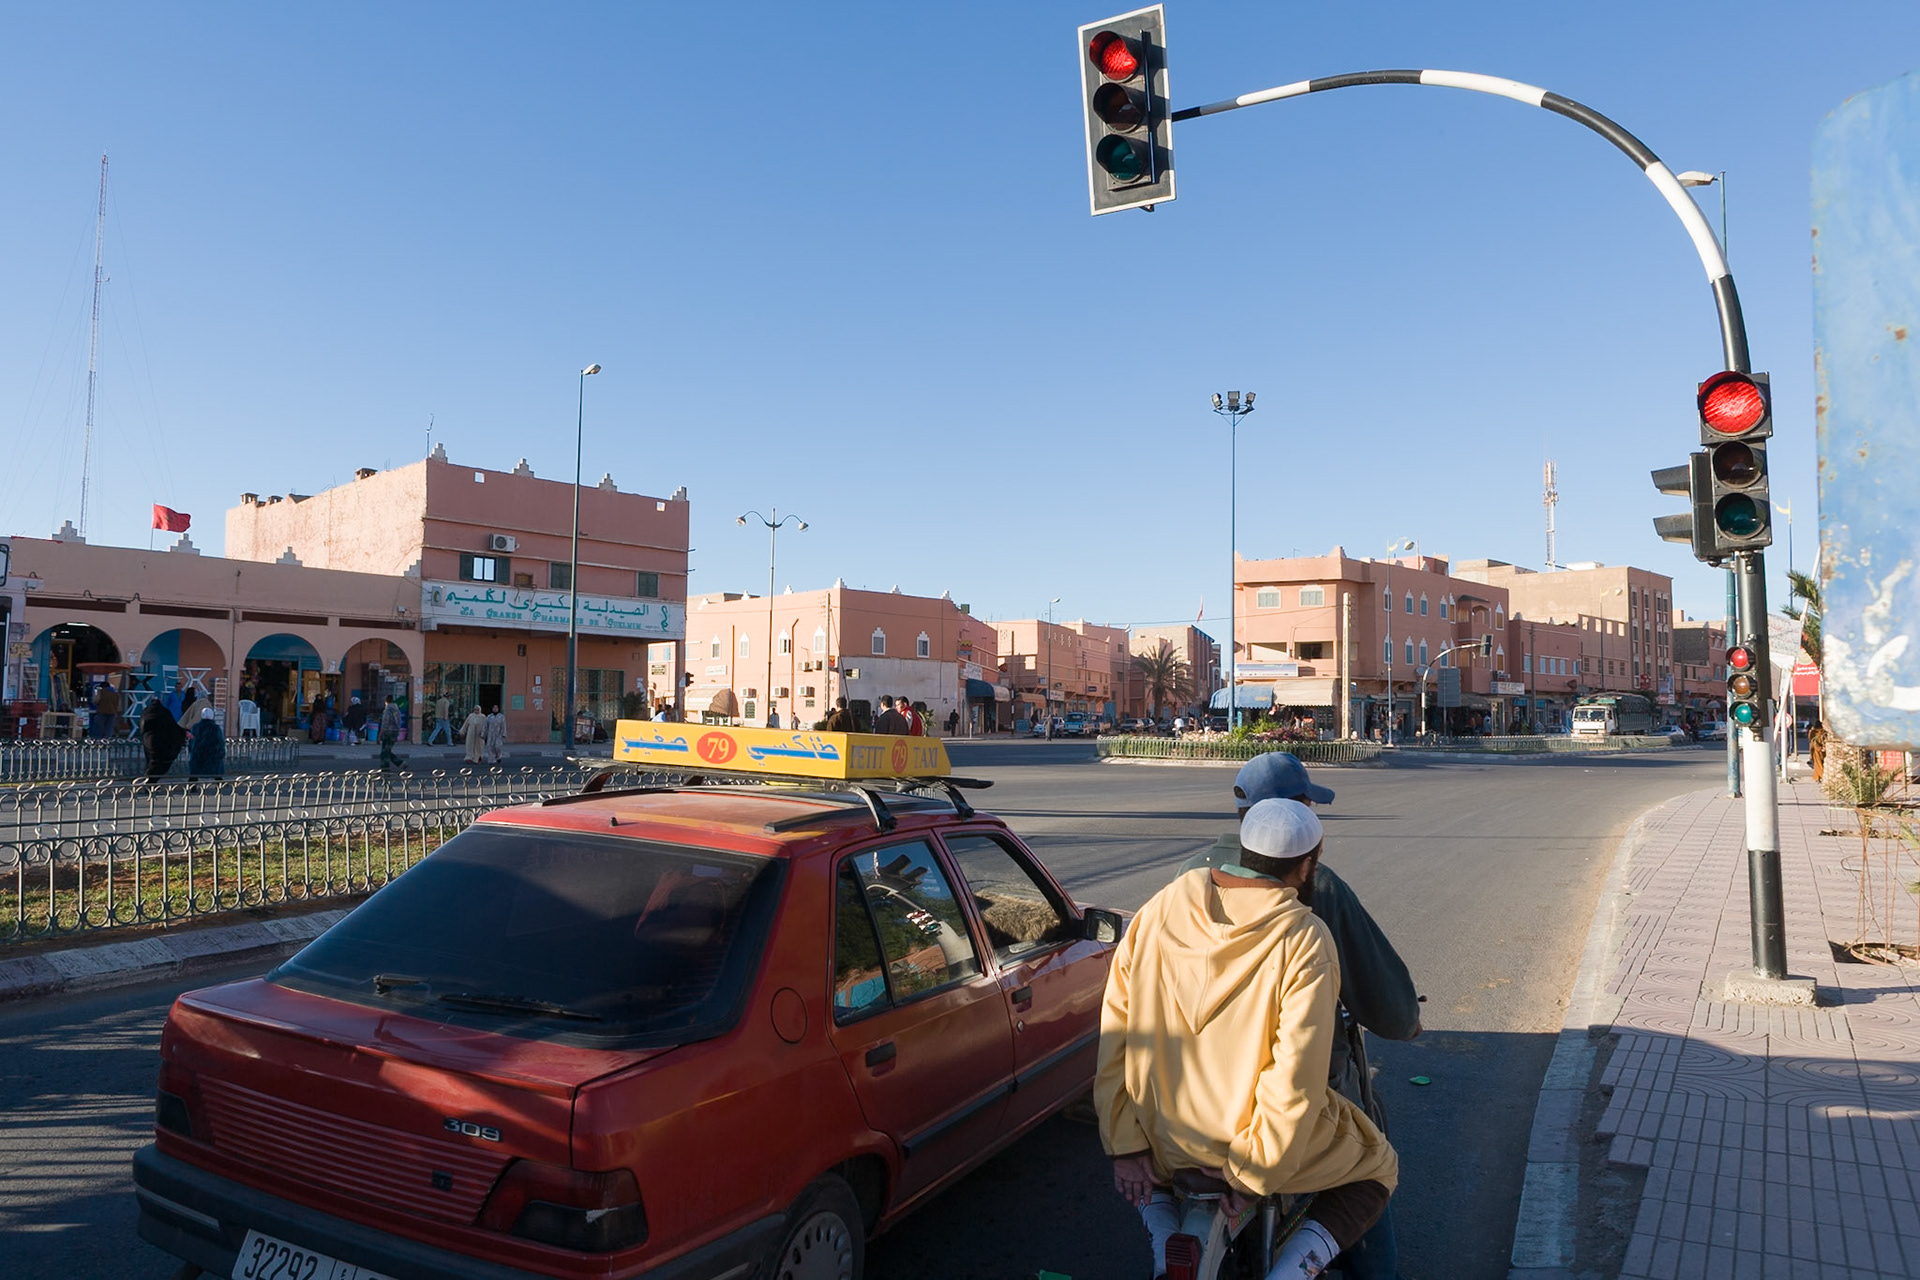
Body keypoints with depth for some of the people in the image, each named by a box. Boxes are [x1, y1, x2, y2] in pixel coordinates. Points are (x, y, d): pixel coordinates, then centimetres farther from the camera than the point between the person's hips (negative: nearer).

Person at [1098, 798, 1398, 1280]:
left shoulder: (1162, 905, -6)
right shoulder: (1304, 941, -17)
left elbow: (1115, 1029, -4)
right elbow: (1298, 1077, -21)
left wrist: (1127, 1145, 2)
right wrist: (1252, 1172, -10)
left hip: (1163, 1137, 3)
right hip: (1254, 1135, -3)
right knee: (1378, 1167, 25)